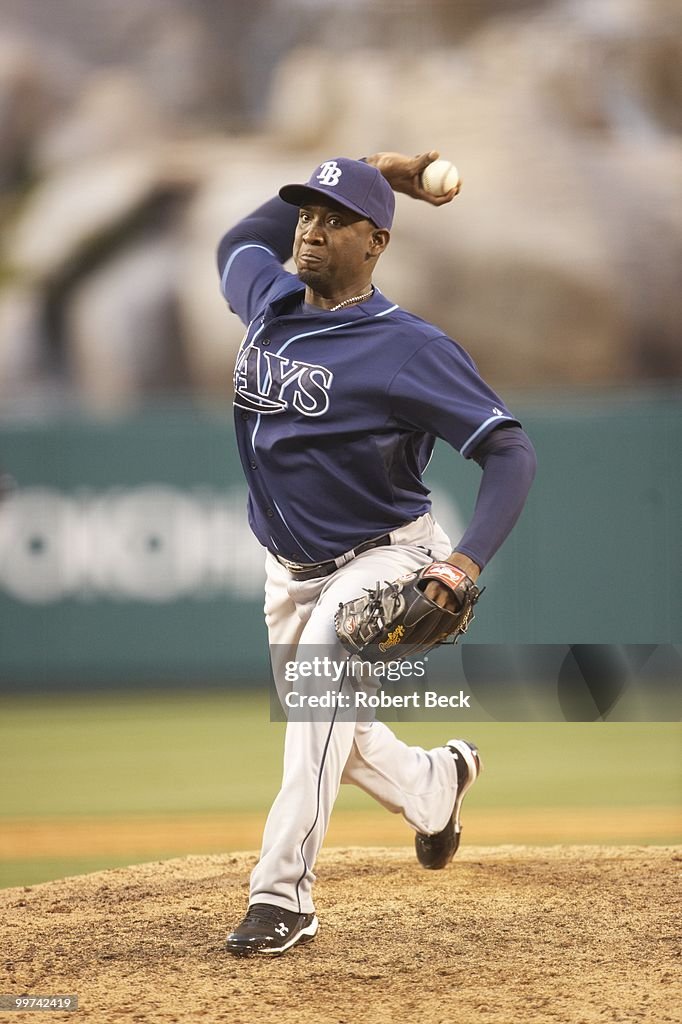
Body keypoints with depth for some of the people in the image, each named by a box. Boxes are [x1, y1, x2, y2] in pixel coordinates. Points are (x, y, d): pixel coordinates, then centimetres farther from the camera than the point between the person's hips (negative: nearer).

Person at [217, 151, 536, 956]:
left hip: (378, 561, -7)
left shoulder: (407, 347, -21)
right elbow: (239, 241, 24)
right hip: (288, 571, 7)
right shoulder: (267, 299, -2)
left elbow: (511, 452, -23)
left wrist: (468, 559, -40)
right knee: (327, 735, 19)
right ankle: (436, 783, 50)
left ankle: (282, 895, -33)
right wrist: (369, 173, 14)